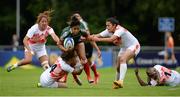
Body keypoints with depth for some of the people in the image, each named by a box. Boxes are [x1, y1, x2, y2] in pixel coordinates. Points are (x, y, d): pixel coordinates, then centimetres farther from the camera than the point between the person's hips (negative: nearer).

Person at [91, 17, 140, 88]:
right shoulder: (108, 31, -9)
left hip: (133, 46, -9)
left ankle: (121, 81, -42)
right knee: (118, 67, 6)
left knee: (123, 59, -32)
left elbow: (111, 39, -46)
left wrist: (98, 39, -49)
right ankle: (117, 84, 29)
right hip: (124, 48, 9)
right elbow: (97, 36, -14)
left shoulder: (119, 30, -32)